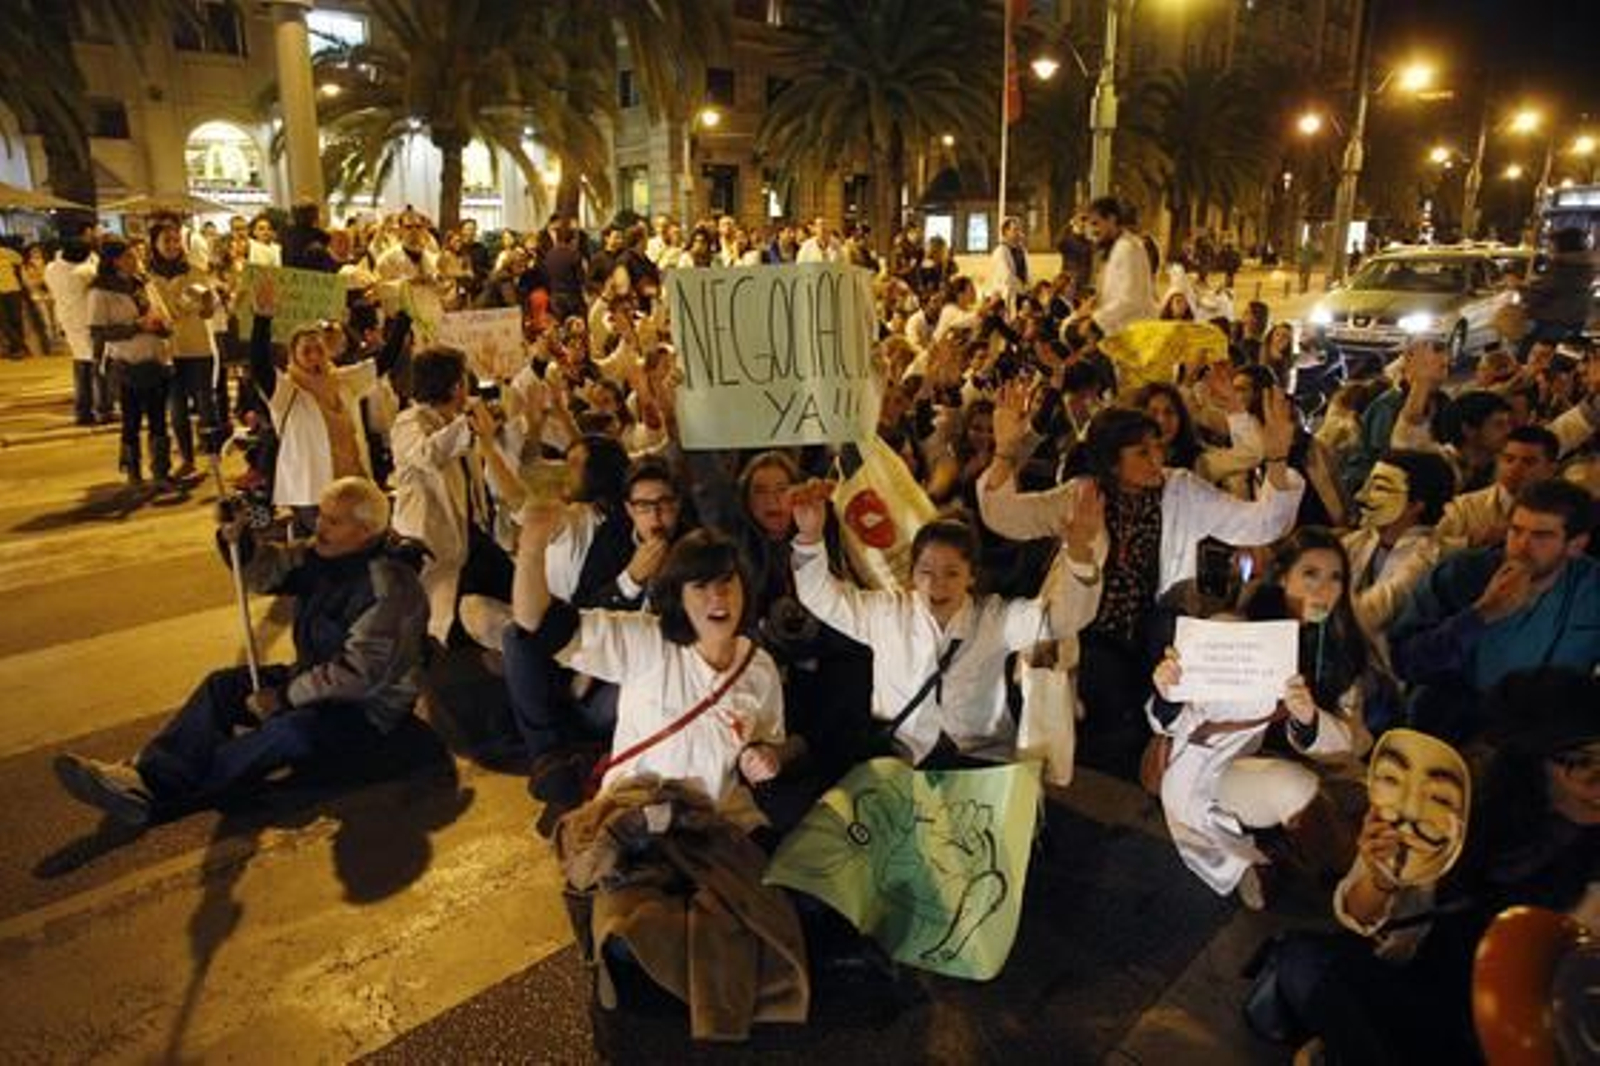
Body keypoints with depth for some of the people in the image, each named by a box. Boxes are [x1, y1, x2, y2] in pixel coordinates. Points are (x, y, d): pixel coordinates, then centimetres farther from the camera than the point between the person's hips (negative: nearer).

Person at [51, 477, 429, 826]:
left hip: (368, 708, -9)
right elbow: (268, 570, 8)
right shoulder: (323, 553, 3)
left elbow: (359, 673, -28)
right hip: (317, 681, 9)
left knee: (286, 730, -33)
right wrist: (238, 538, -13)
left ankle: (157, 796, -32)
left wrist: (285, 695, -20)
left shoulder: (389, 587, -26)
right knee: (222, 685, -3)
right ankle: (147, 773, -19)